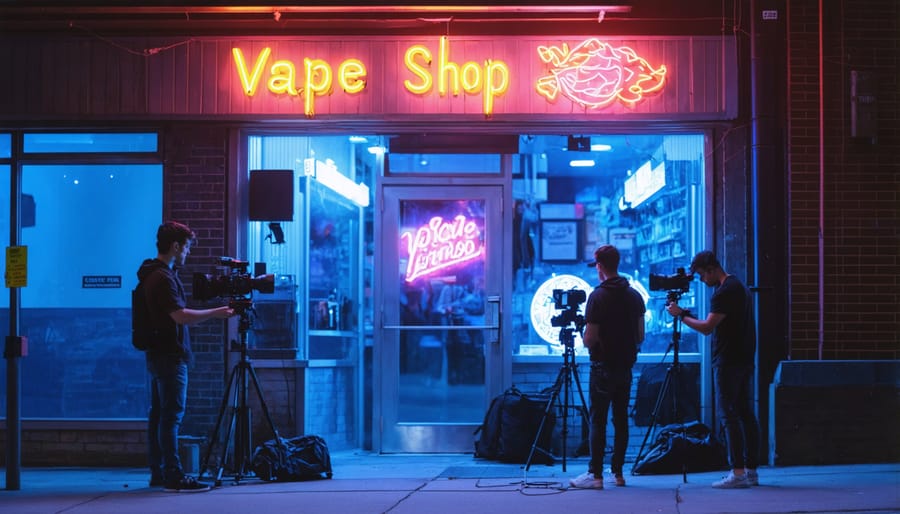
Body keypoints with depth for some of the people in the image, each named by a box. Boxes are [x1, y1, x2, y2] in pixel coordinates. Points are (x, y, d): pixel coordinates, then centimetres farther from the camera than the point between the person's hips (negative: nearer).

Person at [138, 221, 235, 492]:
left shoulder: (153, 274, 14)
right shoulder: (163, 278, -17)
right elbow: (181, 316, -23)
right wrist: (217, 313, -16)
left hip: (157, 355, 10)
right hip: (170, 356, -10)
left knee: (158, 414, 11)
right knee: (171, 416, -10)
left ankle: (158, 473, 15)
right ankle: (173, 476, -12)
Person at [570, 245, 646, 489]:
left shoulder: (598, 296, -13)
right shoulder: (634, 295, 6)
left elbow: (589, 339, -13)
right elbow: (640, 336, 9)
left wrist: (584, 336, 8)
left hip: (603, 367, -6)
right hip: (626, 366, 6)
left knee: (598, 420, -5)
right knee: (621, 419, 10)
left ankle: (595, 474, -8)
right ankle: (618, 473, 12)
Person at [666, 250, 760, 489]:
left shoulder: (725, 292, -15)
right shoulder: (739, 286, 17)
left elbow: (707, 327, -15)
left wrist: (681, 315, -4)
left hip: (728, 362, -10)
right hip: (745, 360, 10)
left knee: (729, 415, -8)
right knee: (746, 413, 8)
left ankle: (738, 472, -11)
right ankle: (751, 470, 10)